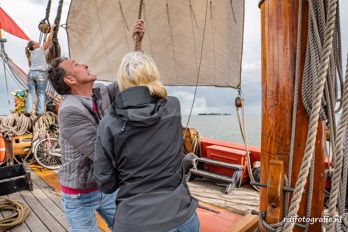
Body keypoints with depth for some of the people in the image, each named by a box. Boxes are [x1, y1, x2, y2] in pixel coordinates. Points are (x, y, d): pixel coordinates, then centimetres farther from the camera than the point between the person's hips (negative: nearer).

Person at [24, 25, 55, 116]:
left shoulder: (30, 54, 18)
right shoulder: (41, 49, 2)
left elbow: (30, 65, 22)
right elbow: (49, 40, 0)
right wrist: (52, 28, 8)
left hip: (31, 73, 5)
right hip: (41, 74, -5)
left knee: (31, 92, 5)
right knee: (41, 93, 0)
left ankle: (28, 110, -4)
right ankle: (39, 111, -6)